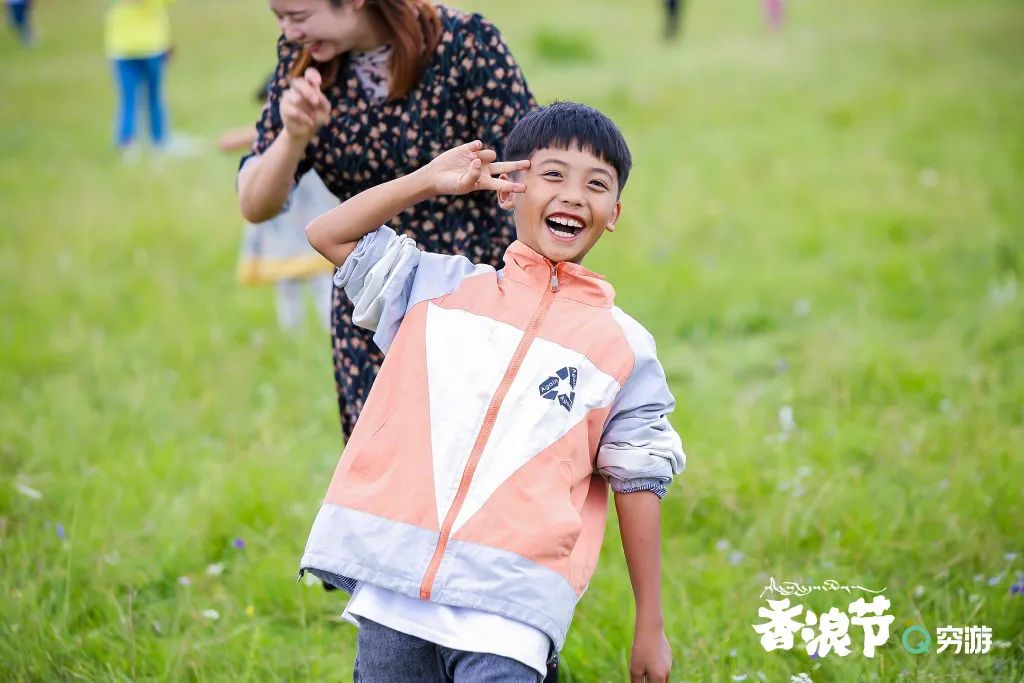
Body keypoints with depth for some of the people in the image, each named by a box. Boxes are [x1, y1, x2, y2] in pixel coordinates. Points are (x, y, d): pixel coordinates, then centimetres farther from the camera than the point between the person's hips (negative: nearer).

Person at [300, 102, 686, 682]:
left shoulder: (625, 347, 8)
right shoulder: (439, 286, 14)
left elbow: (638, 485, 9)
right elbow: (328, 235, 17)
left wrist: (651, 628, 8)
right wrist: (430, 180, 8)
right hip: (392, 588, 2)